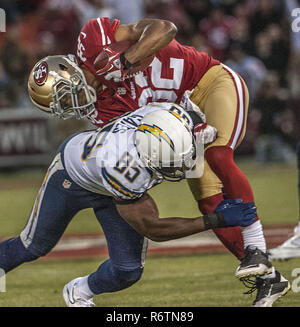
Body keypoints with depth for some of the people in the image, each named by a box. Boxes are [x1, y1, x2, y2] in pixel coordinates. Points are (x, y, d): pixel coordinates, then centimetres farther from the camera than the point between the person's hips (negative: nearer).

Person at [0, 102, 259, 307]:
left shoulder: (178, 118, -36)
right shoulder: (124, 169, -50)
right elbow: (152, 229, -36)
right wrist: (216, 220, -39)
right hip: (73, 175, -5)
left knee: (128, 270, -1)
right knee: (34, 246, 17)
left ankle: (79, 293, 30)